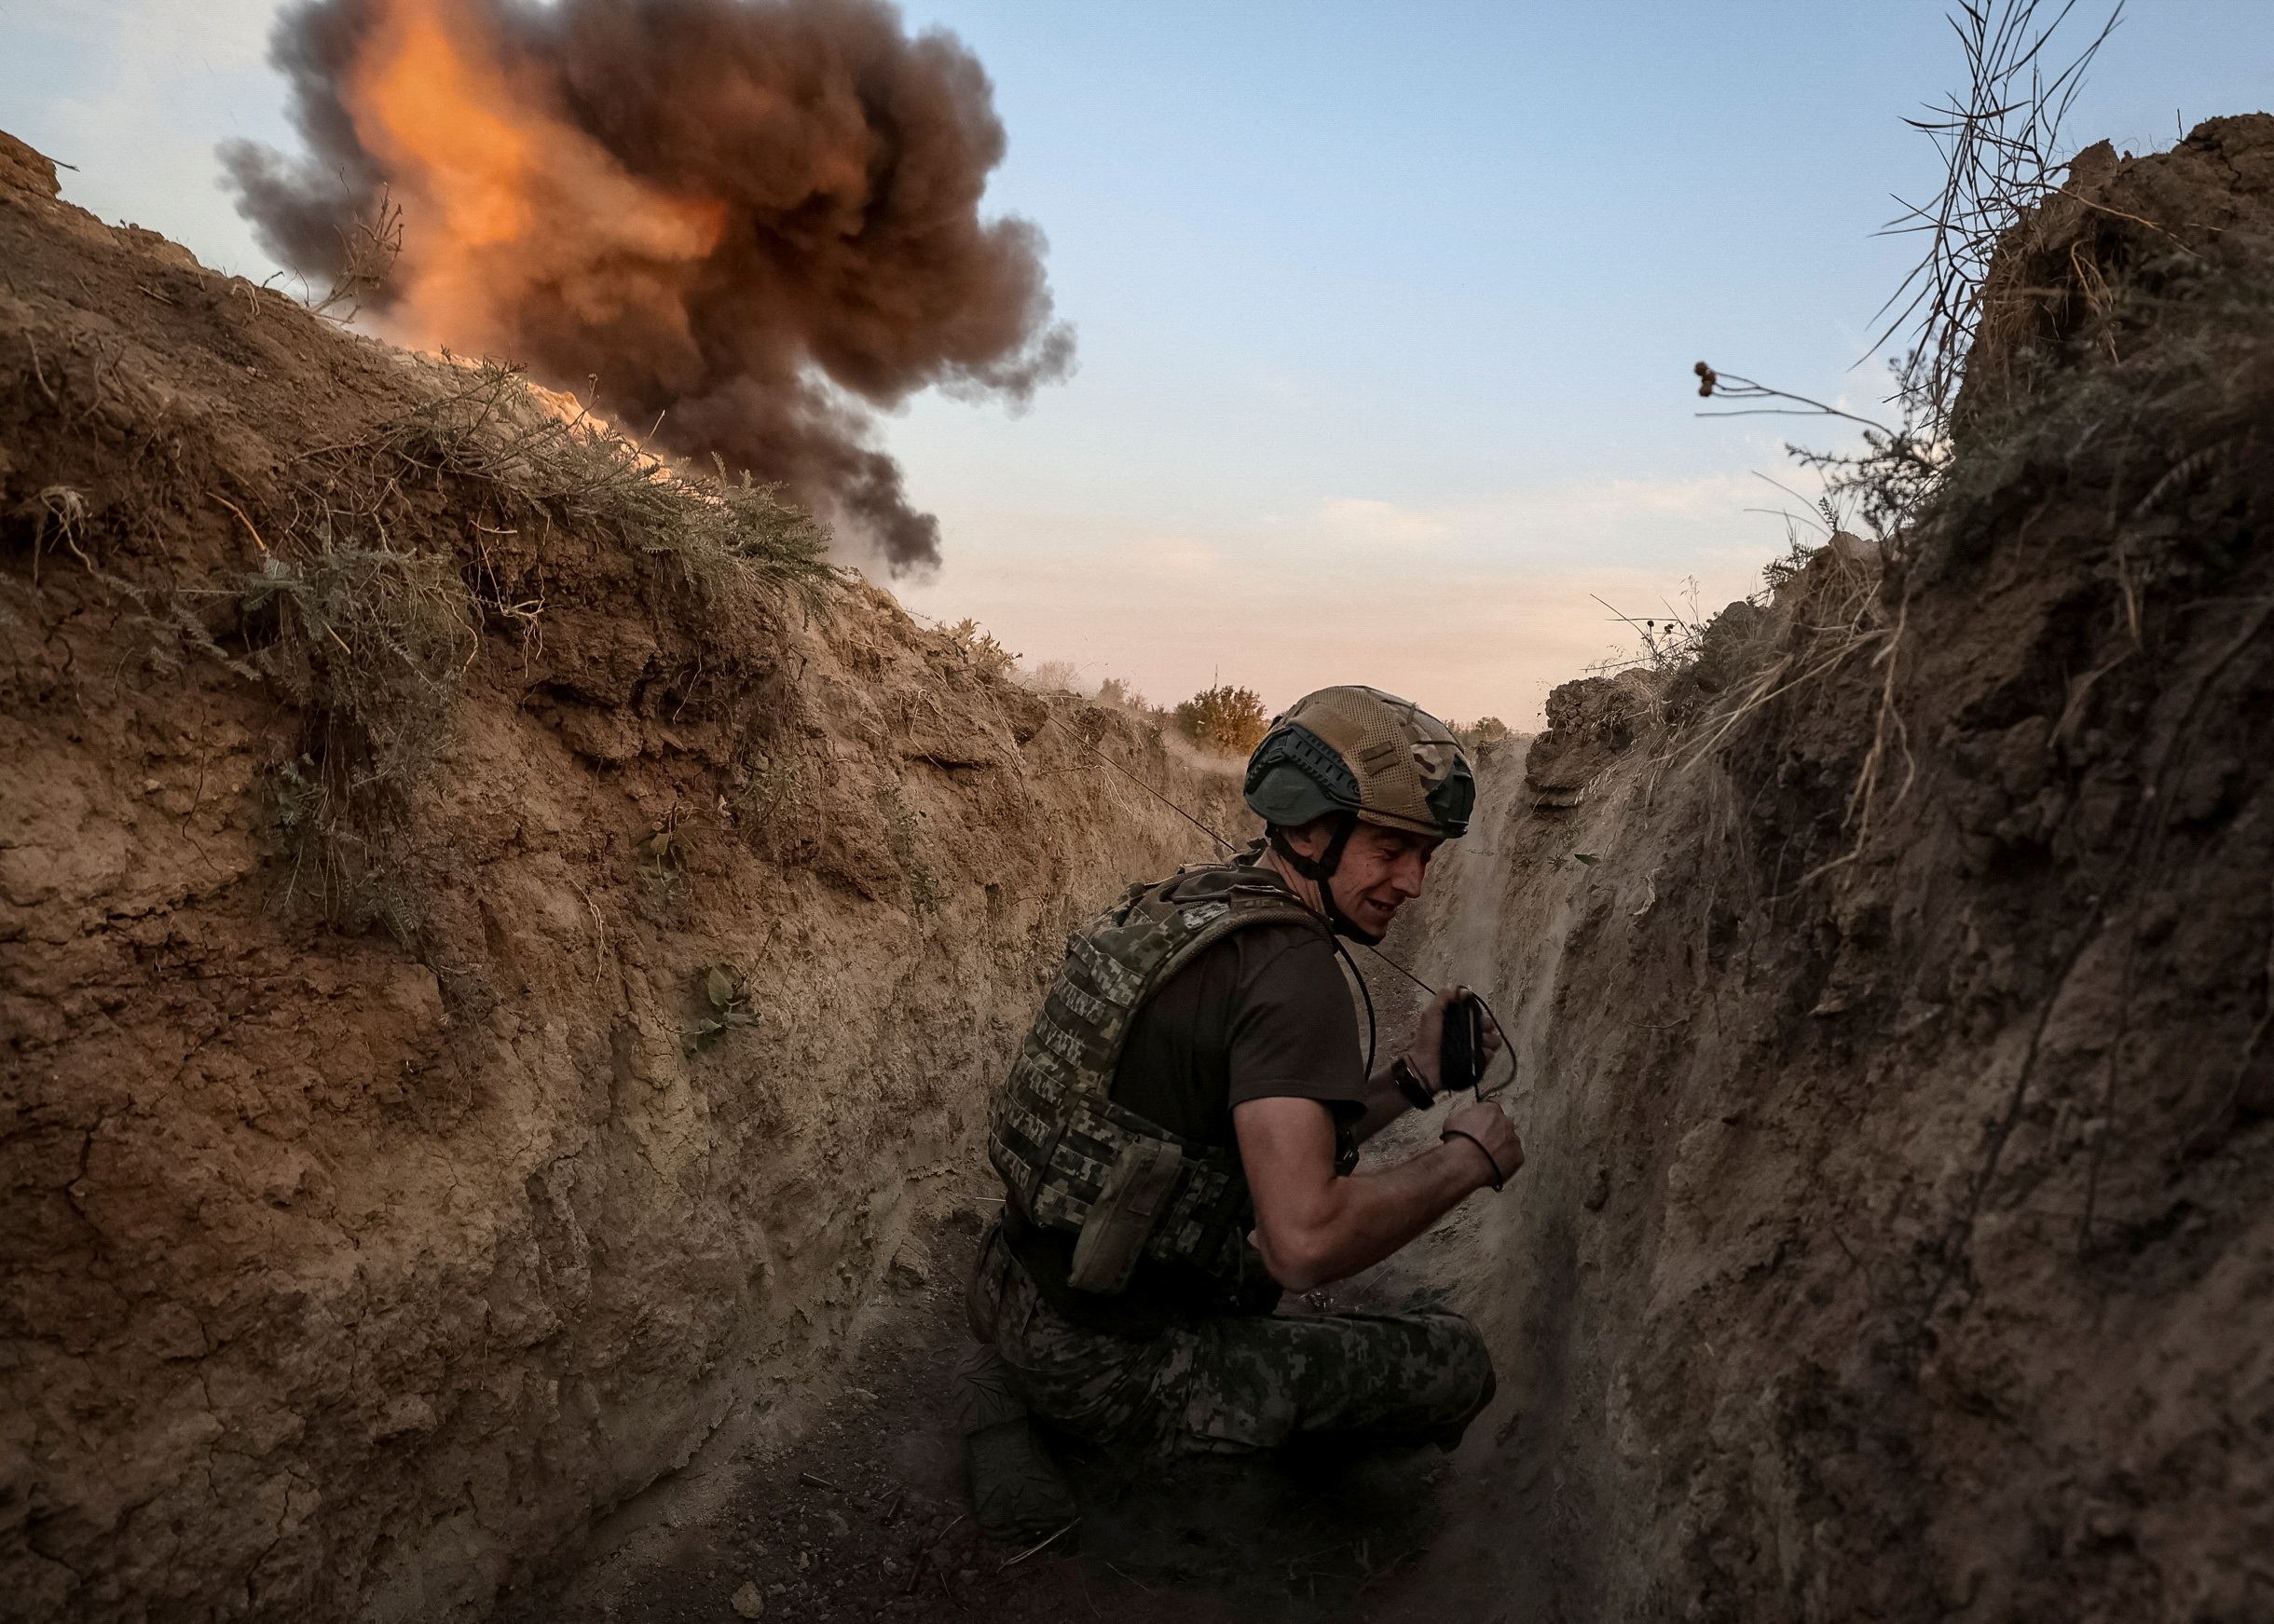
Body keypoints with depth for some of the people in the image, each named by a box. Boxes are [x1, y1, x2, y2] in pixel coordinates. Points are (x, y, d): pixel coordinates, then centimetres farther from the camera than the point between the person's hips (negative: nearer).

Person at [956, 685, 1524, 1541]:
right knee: (1452, 1362, 1)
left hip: (1012, 1288, 8)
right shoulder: (1291, 971, -21)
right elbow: (1305, 1238, -31)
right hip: (1103, 1360, -8)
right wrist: (1465, 1158, -15)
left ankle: (1023, 1389, 16)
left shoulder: (1190, 900, 8)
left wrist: (1409, 1078, 5)